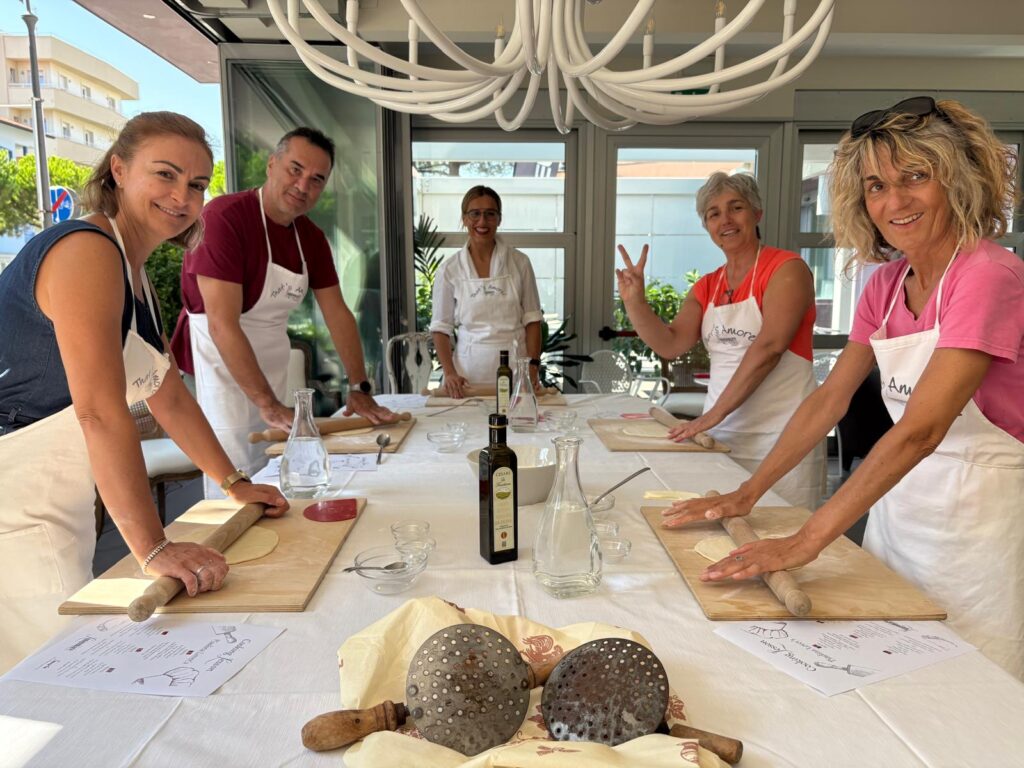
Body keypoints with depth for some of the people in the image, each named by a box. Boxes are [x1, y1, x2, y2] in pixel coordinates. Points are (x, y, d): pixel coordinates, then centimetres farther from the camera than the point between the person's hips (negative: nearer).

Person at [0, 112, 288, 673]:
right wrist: (154, 548, -31)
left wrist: (234, 485, 15)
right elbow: (102, 413, -29)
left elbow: (170, 397, 15)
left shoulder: (136, 277, 11)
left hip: (60, 510, 10)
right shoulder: (87, 252, -20)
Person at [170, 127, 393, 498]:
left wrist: (360, 388, 1)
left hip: (272, 363, 7)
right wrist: (269, 405, -26)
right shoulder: (225, 217, -19)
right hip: (221, 363, -7)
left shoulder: (311, 237, 4)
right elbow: (223, 325, -25)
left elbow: (338, 315, 7)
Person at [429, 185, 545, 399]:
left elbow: (532, 319, 4)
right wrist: (449, 372, -9)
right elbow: (441, 327, 3)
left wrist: (534, 365, -7)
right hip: (470, 369, 0)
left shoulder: (519, 262, 2)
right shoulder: (450, 269, 1)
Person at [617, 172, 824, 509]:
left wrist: (717, 412, -18)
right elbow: (670, 345, 4)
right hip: (721, 433, 5)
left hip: (779, 437, -5)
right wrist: (635, 302, -11)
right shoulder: (707, 286, 14)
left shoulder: (786, 268, -5)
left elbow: (769, 346, -17)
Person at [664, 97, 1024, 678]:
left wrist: (805, 542, -31)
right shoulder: (887, 283, 4)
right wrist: (748, 494, -3)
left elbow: (921, 430, -28)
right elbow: (829, 399, 3)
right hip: (900, 496, 6)